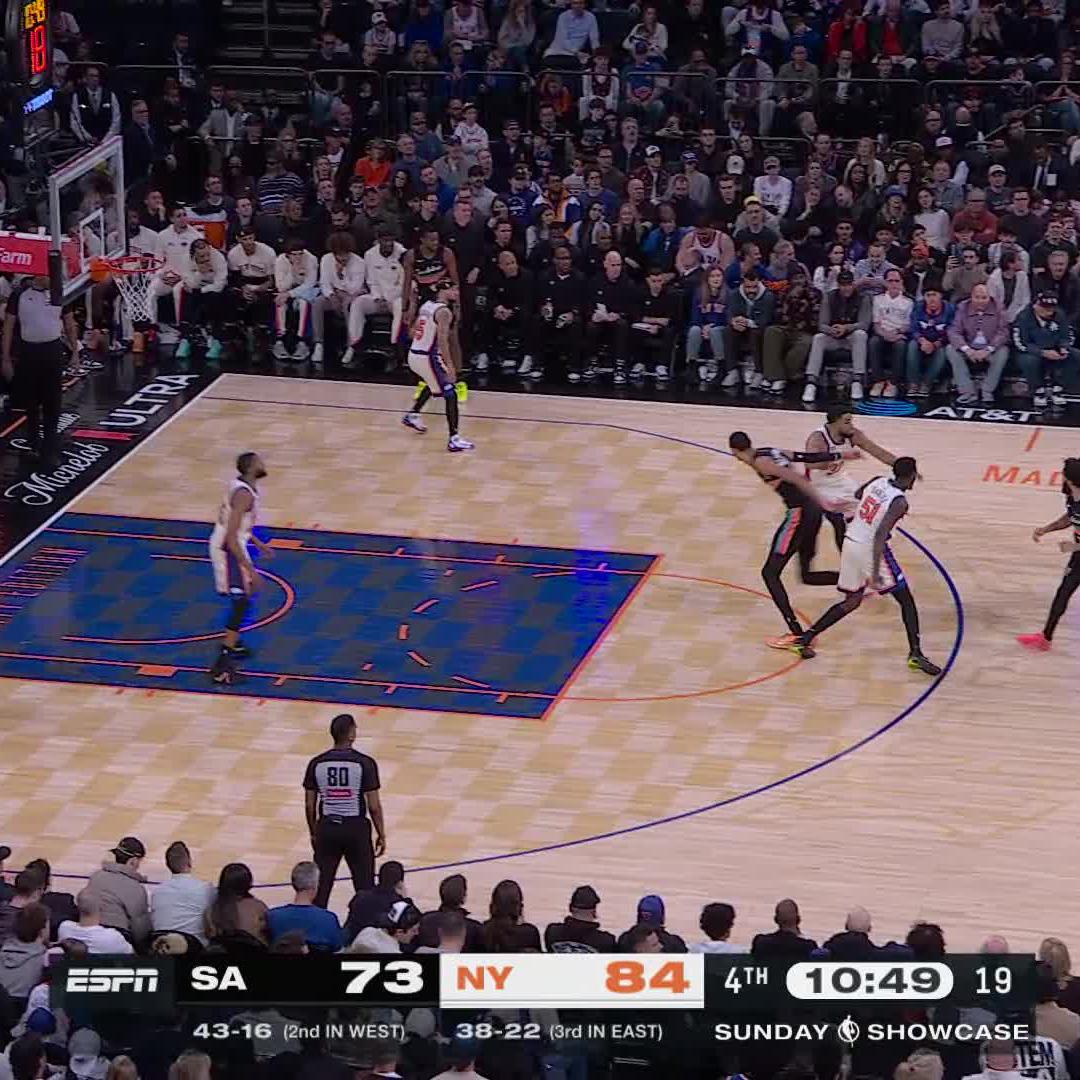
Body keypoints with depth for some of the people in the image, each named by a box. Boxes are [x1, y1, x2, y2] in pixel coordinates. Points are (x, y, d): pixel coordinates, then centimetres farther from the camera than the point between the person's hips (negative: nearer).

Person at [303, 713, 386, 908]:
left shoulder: (316, 763, -2)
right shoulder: (364, 763, -10)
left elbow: (309, 805, 4)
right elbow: (374, 806, -8)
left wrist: (314, 834, 17)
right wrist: (381, 835, 4)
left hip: (327, 827, 2)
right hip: (356, 828, -2)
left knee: (320, 887, 10)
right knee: (365, 888, 7)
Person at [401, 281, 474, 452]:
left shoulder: (426, 305, 12)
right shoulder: (444, 311, -15)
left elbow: (413, 332, 21)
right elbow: (442, 340, -25)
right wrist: (450, 365, -28)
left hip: (413, 355, 9)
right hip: (428, 358, -9)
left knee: (434, 383, 36)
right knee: (450, 394, -6)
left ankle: (412, 415, 43)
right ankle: (454, 440, -15)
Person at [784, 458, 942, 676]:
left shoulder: (877, 482, 3)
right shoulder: (899, 501, -17)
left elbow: (857, 495, 26)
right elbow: (880, 534, -27)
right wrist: (875, 573, -28)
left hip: (850, 544, 7)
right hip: (870, 550, -7)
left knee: (852, 601, 21)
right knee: (906, 600, 4)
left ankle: (805, 639, 16)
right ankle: (915, 654, -5)